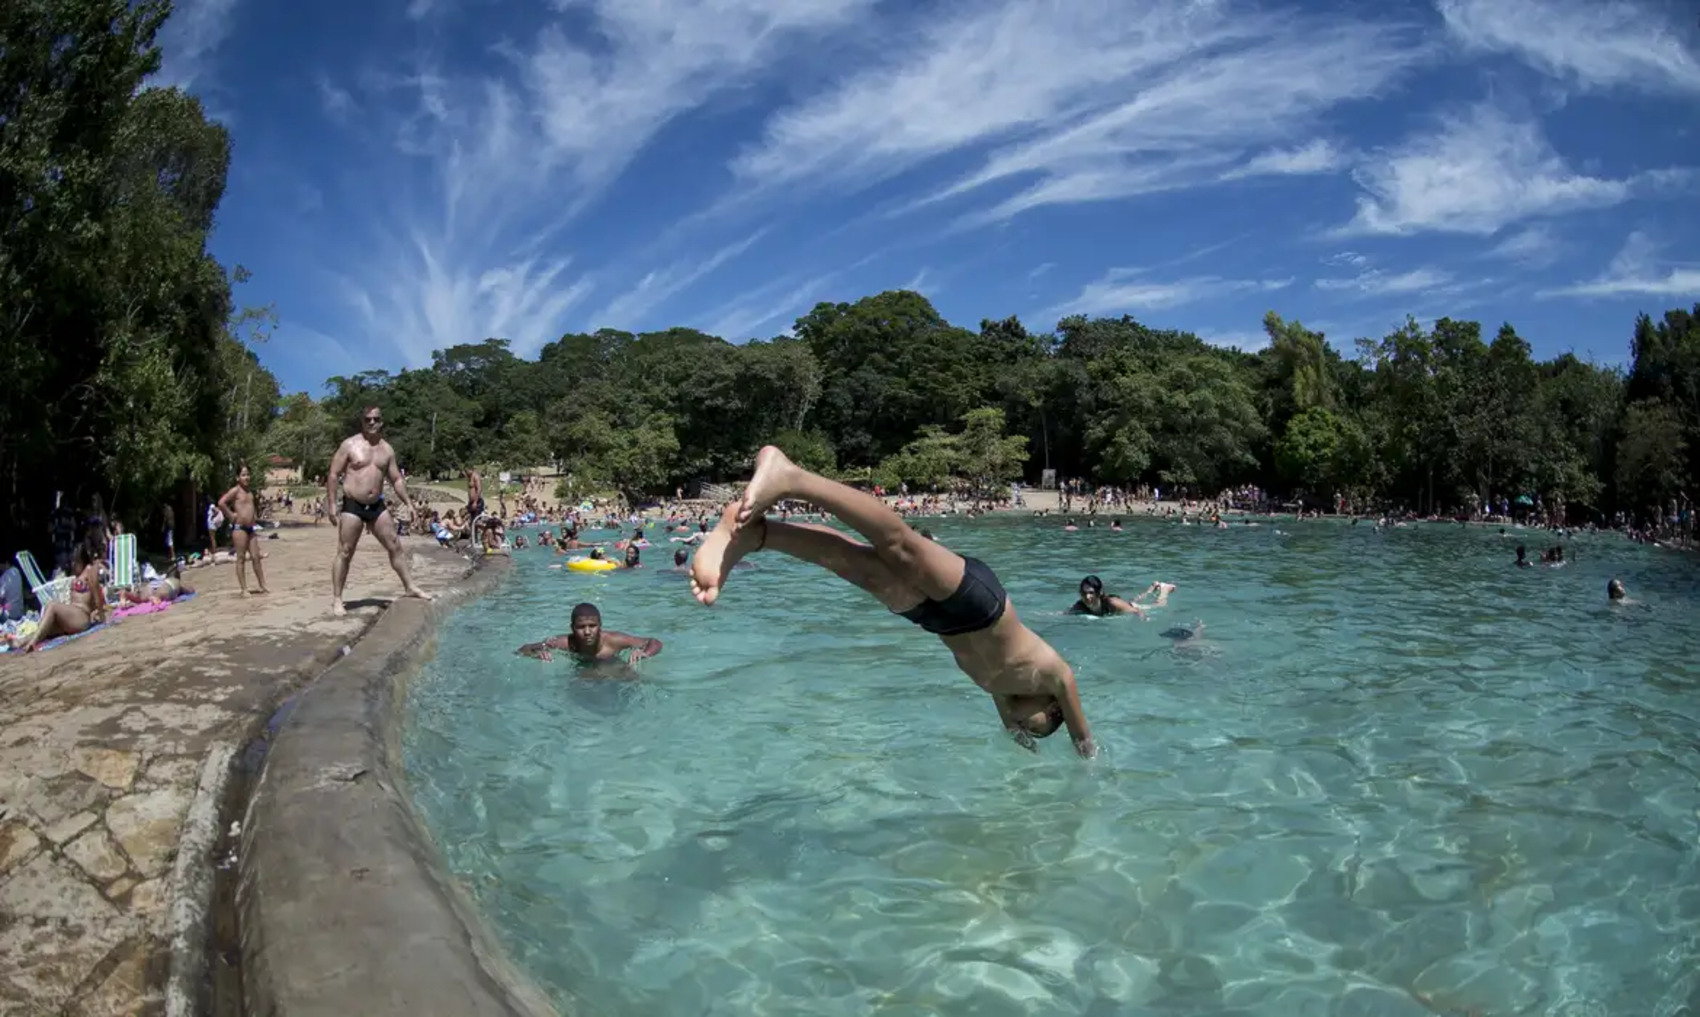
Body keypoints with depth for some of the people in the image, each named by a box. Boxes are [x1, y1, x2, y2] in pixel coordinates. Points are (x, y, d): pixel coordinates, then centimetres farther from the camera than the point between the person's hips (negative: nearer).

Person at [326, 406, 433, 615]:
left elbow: (396, 480, 14)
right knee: (345, 553, -2)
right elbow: (333, 475, -6)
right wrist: (332, 504, -13)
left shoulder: (387, 449, 9)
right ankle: (337, 600, 4)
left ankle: (410, 587, 17)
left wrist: (409, 503, 7)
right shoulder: (350, 445, -5)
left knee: (395, 546, 6)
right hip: (352, 506, -5)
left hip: (377, 506, 5)